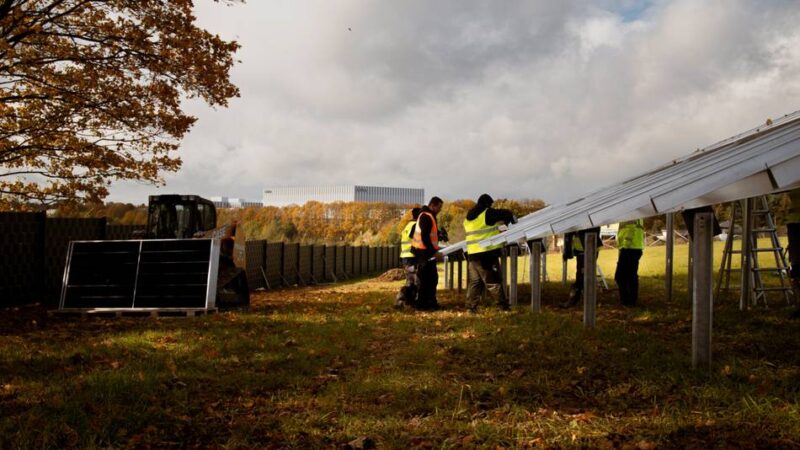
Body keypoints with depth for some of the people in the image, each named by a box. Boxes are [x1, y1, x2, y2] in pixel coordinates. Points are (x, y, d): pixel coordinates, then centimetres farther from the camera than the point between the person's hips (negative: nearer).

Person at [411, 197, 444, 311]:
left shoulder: (429, 216, 17)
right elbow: (425, 237, -23)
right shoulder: (426, 217, -16)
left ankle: (430, 302, 21)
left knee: (432, 278, 14)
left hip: (427, 252, 10)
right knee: (425, 279, -6)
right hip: (424, 253, -10)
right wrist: (434, 251, -22)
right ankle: (421, 304, -1)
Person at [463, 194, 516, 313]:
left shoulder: (468, 218, 16)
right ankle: (503, 305, 3)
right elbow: (507, 214, -7)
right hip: (487, 253, -7)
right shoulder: (488, 214, -7)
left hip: (472, 253, 7)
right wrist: (513, 221, 16)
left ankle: (471, 305, 10)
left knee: (475, 281, 13)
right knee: (493, 280, -1)